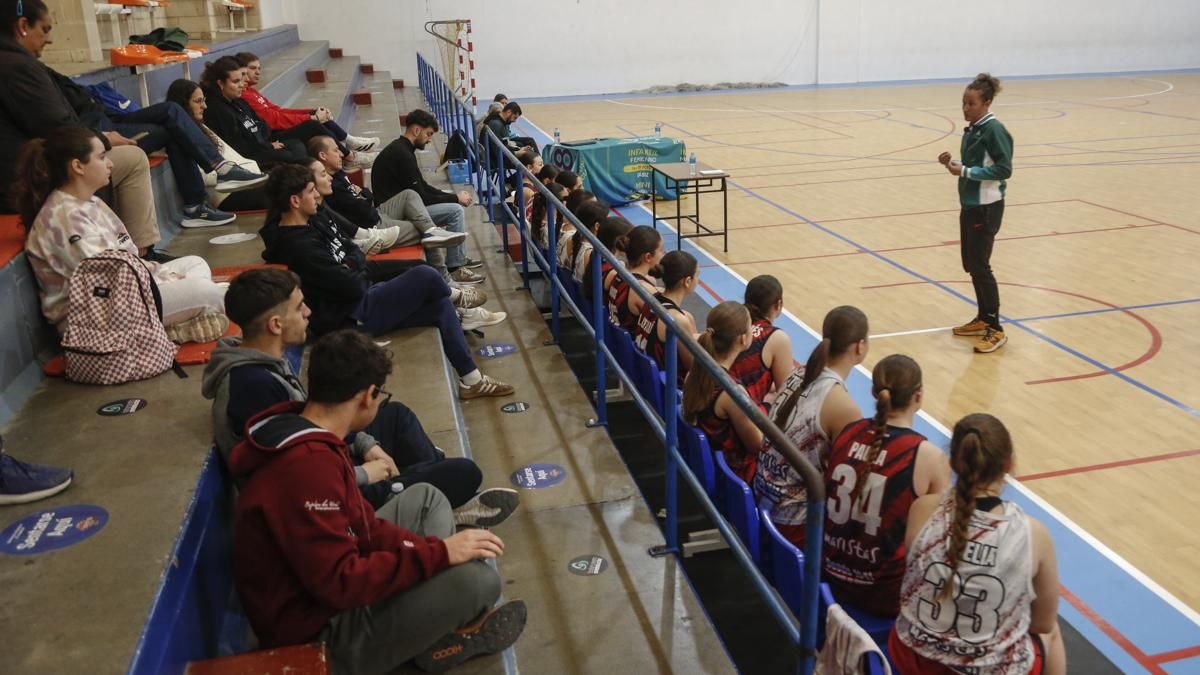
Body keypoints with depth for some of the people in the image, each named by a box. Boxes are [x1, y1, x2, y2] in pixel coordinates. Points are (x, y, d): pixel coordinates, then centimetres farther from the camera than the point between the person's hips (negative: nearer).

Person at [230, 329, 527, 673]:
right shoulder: (307, 466, -30)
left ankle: (450, 627, 9)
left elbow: (361, 525, 7)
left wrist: (432, 547, -4)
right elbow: (340, 584, -31)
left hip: (326, 582, 11)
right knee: (477, 578, -25)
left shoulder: (298, 434, 2)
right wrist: (438, 553, -25)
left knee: (425, 498, 16)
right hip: (322, 633, -11)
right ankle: (440, 639, 10)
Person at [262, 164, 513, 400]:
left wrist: (349, 267, -9)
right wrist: (353, 272, -2)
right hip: (354, 316, -10)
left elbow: (356, 252, 13)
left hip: (364, 299, 10)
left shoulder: (310, 224, 7)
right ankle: (458, 298, 21)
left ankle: (471, 380, 11)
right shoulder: (300, 247, -24)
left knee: (441, 304, 1)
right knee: (425, 276, -17)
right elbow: (353, 287, -24)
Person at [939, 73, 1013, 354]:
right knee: (970, 264, 13)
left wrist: (965, 171, -22)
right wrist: (953, 163, 0)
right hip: (969, 204, 9)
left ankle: (995, 329, 1)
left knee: (980, 265, -7)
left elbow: (1003, 169, -19)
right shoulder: (971, 130, 10)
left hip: (986, 207, -9)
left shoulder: (994, 130, -15)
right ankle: (983, 319, 27)